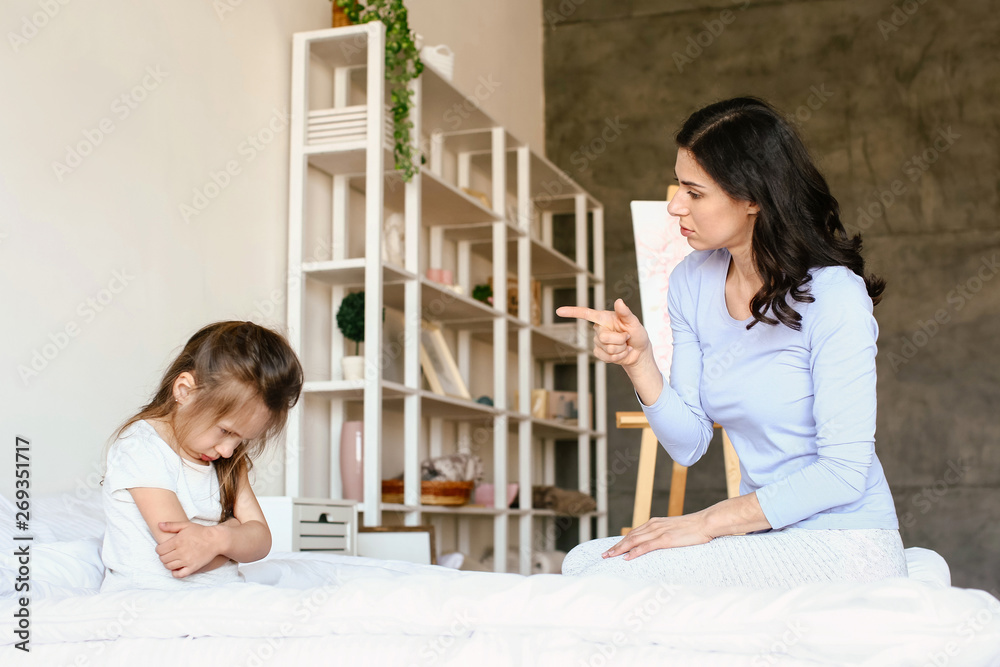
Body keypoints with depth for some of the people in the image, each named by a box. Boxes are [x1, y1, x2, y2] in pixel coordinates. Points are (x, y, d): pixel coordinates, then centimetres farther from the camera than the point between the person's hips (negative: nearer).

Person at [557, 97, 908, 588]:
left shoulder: (834, 297, -16)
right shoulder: (690, 283, 4)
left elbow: (844, 472, -18)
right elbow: (688, 444, 4)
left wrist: (707, 522, -17)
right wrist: (638, 361, -13)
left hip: (843, 544, -6)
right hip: (762, 537, 7)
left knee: (618, 576, -23)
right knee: (582, 561, -13)